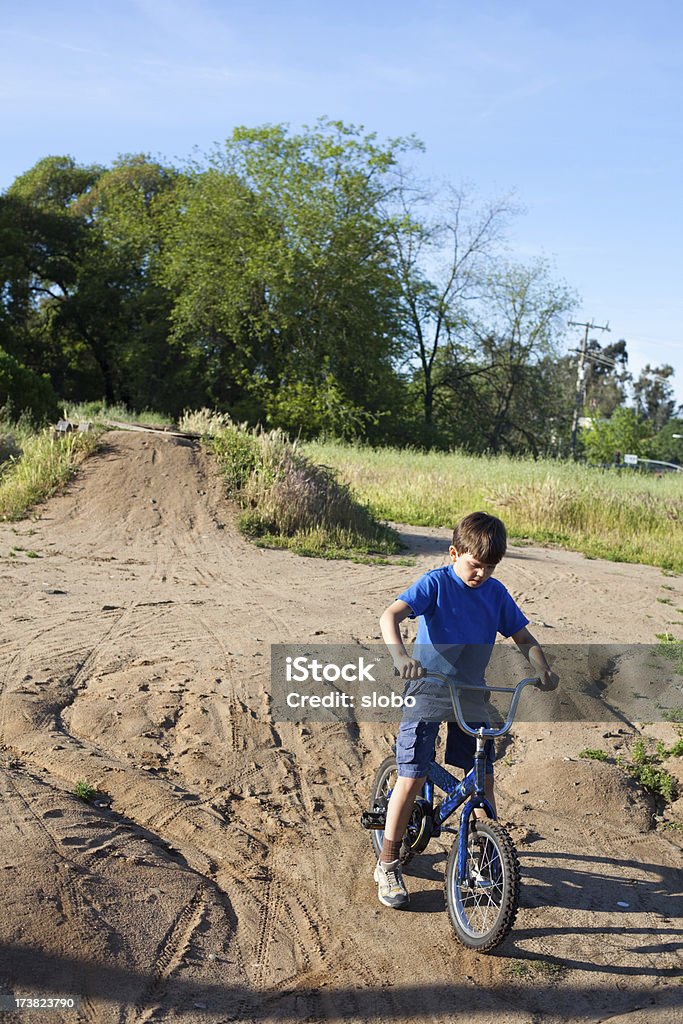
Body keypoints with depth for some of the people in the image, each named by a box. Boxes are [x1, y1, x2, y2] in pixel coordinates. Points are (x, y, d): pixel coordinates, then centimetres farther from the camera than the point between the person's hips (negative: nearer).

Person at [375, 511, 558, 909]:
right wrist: (400, 655, -45)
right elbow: (391, 615, -26)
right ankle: (388, 865, 9)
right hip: (428, 691, -4)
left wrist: (543, 670, -12)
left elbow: (524, 637, 7)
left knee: (484, 776, 6)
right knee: (412, 778, -5)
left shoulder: (496, 593, 0)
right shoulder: (436, 583, -14)